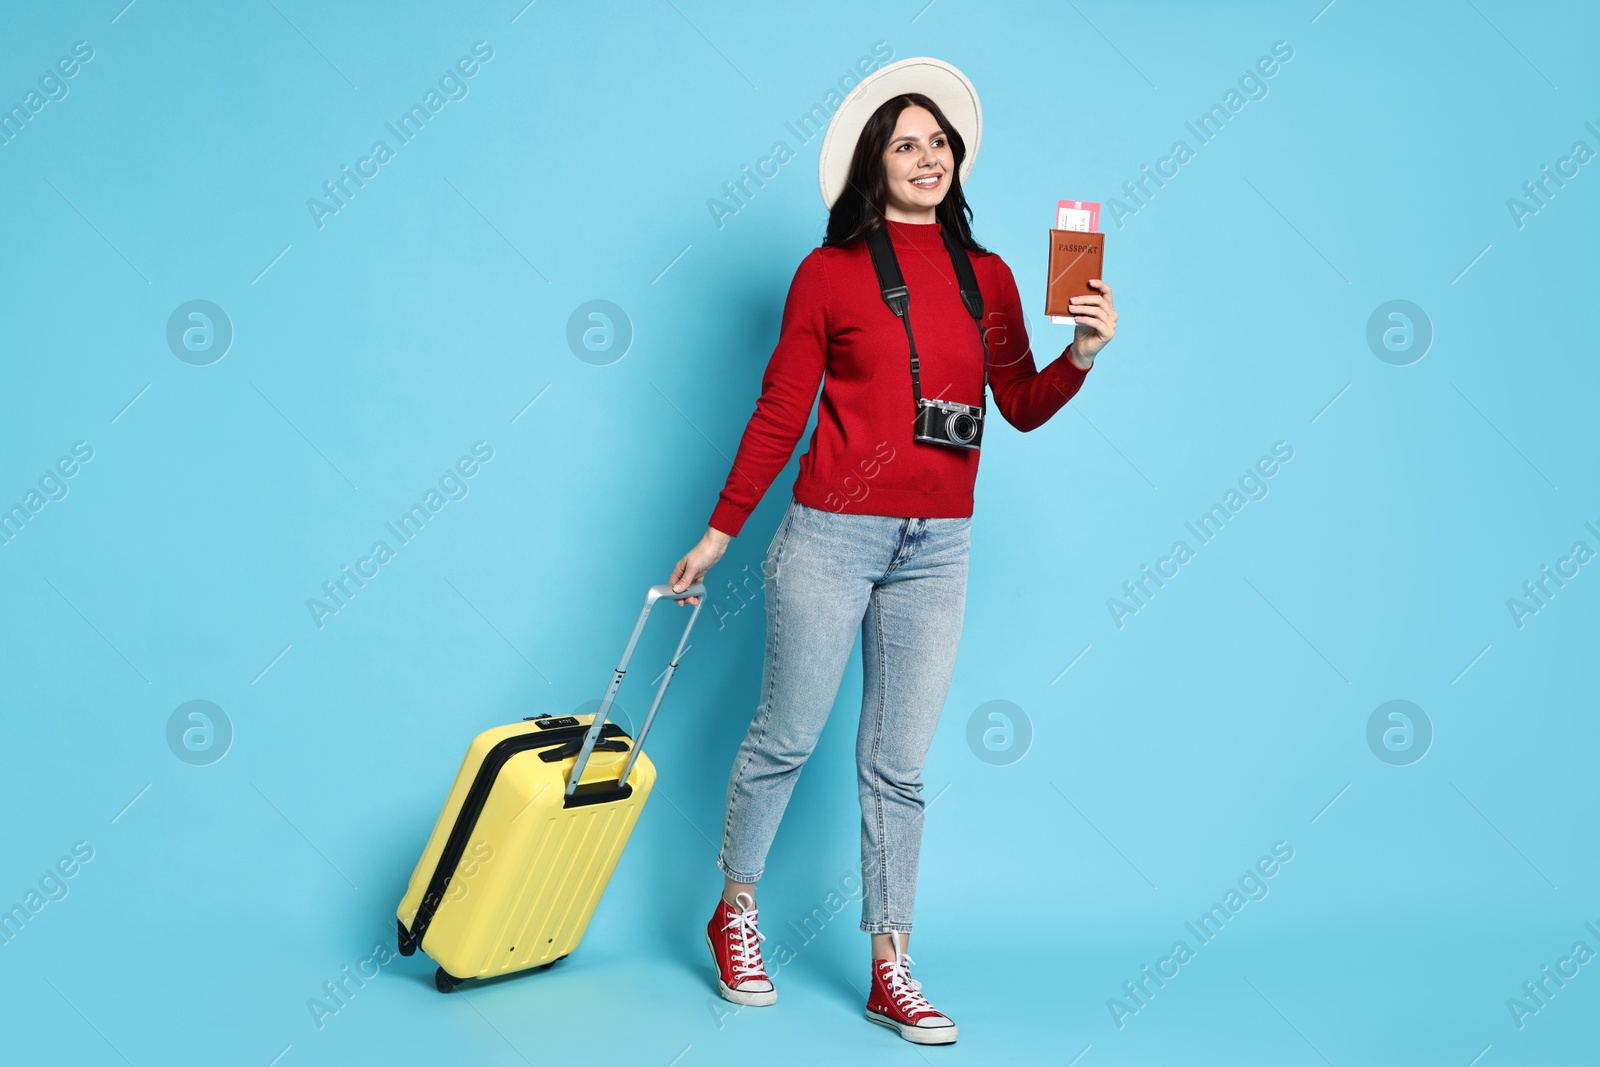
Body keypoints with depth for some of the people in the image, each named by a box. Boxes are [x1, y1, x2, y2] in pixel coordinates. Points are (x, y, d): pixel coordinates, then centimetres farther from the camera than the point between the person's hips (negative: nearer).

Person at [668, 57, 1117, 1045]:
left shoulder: (988, 276, 10)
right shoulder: (829, 272, -1)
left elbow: (1022, 408, 8)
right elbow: (779, 414, 1)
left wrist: (1082, 354, -10)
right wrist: (718, 534, 2)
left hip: (937, 549, 3)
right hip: (832, 535, -3)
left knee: (900, 767, 8)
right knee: (787, 737, 8)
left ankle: (891, 971, 17)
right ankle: (735, 914, 31)